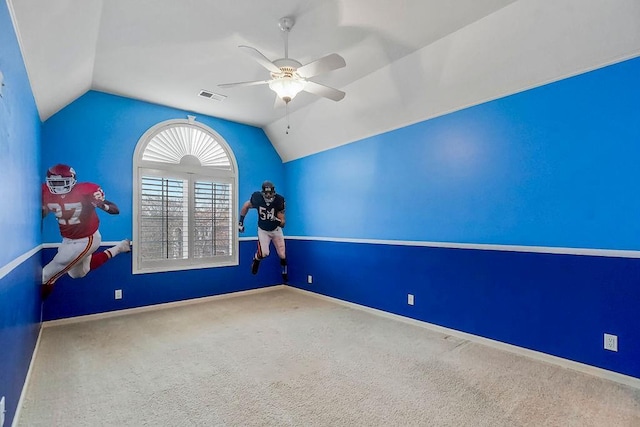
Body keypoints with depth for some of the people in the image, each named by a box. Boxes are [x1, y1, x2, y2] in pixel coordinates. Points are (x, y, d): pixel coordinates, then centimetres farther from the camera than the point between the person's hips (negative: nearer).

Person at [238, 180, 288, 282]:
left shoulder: (279, 200, -24)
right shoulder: (257, 198, -23)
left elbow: (282, 223, -21)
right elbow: (246, 206, -1)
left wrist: (281, 221, -45)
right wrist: (241, 222, 0)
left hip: (276, 230, 1)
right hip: (263, 230, 0)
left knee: (282, 255, 3)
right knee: (264, 253, -17)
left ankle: (284, 272, 34)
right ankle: (256, 259, 22)